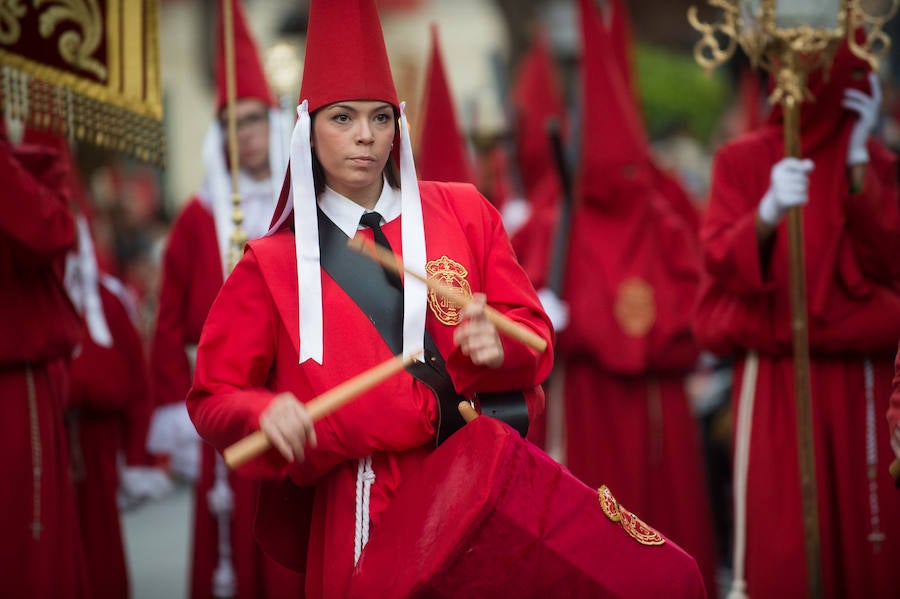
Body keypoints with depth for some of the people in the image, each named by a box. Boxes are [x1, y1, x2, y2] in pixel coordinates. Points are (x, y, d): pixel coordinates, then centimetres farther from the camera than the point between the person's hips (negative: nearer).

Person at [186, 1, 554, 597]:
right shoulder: (273, 263, 6)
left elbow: (535, 339, 7)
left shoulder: (462, 213, 8)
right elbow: (213, 398, 5)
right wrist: (264, 413, -16)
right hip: (355, 511, -1)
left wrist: (497, 345, -15)